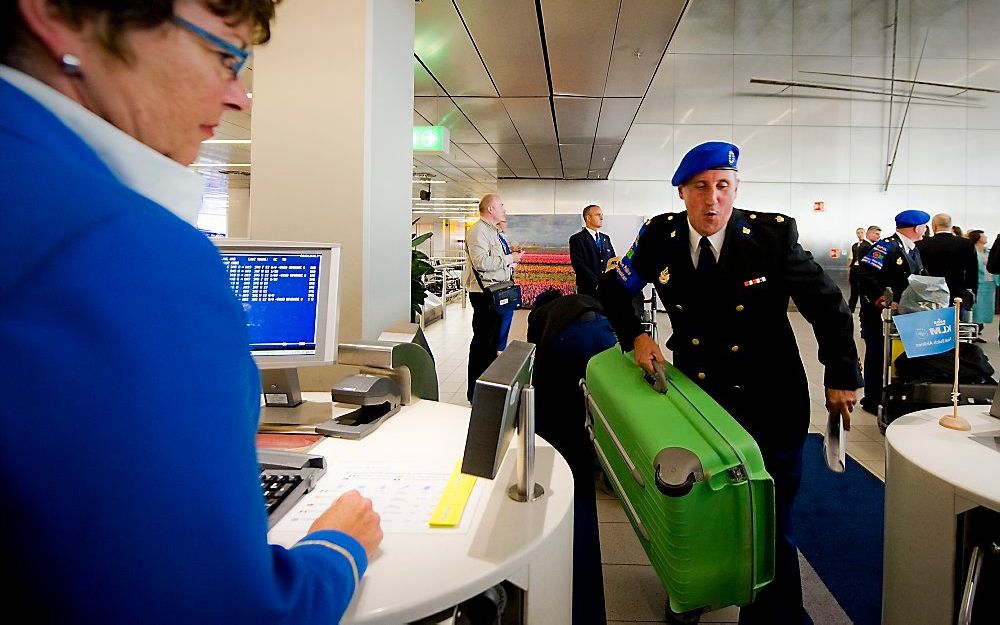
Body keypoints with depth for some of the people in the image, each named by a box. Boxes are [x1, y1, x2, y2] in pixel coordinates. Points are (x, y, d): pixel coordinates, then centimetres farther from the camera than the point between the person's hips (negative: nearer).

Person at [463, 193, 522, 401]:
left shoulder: (493, 232, 19)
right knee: (482, 341, -6)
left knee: (493, 340, 17)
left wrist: (510, 262, 14)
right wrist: (508, 259, -16)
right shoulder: (478, 231, -13)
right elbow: (481, 262, -25)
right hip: (484, 293, -10)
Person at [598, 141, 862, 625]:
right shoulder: (660, 236, -7)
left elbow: (826, 304, -3)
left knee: (769, 525, 2)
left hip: (769, 404, -2)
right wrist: (635, 336, -5)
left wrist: (842, 377, 1)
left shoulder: (774, 234, -14)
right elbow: (614, 288, 9)